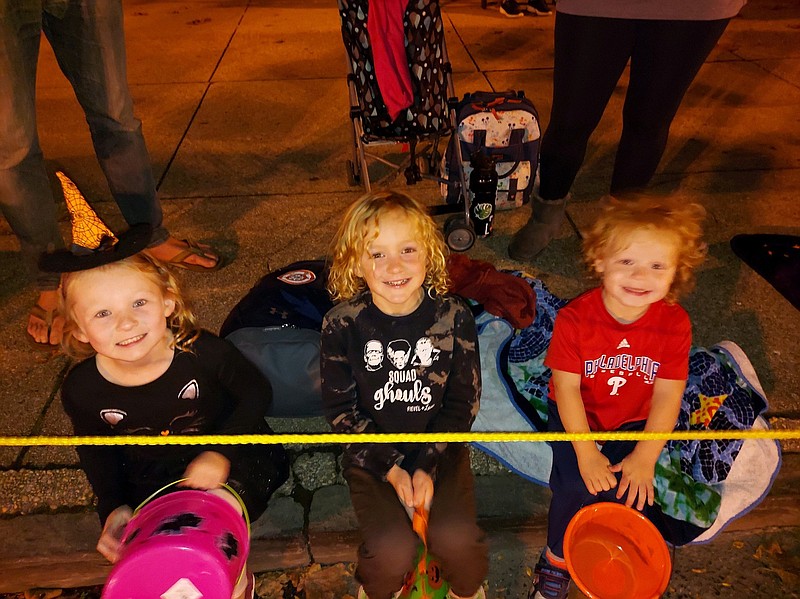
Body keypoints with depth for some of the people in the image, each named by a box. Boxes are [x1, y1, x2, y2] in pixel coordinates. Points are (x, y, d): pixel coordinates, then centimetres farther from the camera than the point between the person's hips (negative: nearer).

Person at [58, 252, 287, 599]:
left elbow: (256, 394, -11)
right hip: (151, 477, 3)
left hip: (230, 456, -2)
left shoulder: (204, 352, -28)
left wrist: (221, 452, -23)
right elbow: (96, 450, 4)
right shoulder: (81, 389, -19)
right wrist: (113, 507, -7)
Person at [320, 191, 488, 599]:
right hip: (371, 452, 0)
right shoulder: (342, 324, -13)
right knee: (392, 552, -18)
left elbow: (464, 401, -4)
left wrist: (425, 465, -13)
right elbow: (340, 408, -6)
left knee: (456, 538, -18)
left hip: (439, 445, 1)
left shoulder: (453, 316, -10)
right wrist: (391, 468, -14)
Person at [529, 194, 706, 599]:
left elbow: (668, 395, -12)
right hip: (576, 416, -2)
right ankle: (556, 561, 12)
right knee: (576, 488, -19)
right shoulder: (574, 318, -22)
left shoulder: (674, 324, -16)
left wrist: (645, 458, -16)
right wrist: (586, 453, -21)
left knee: (629, 494, -15)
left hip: (635, 421, 2)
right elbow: (566, 388, -18)